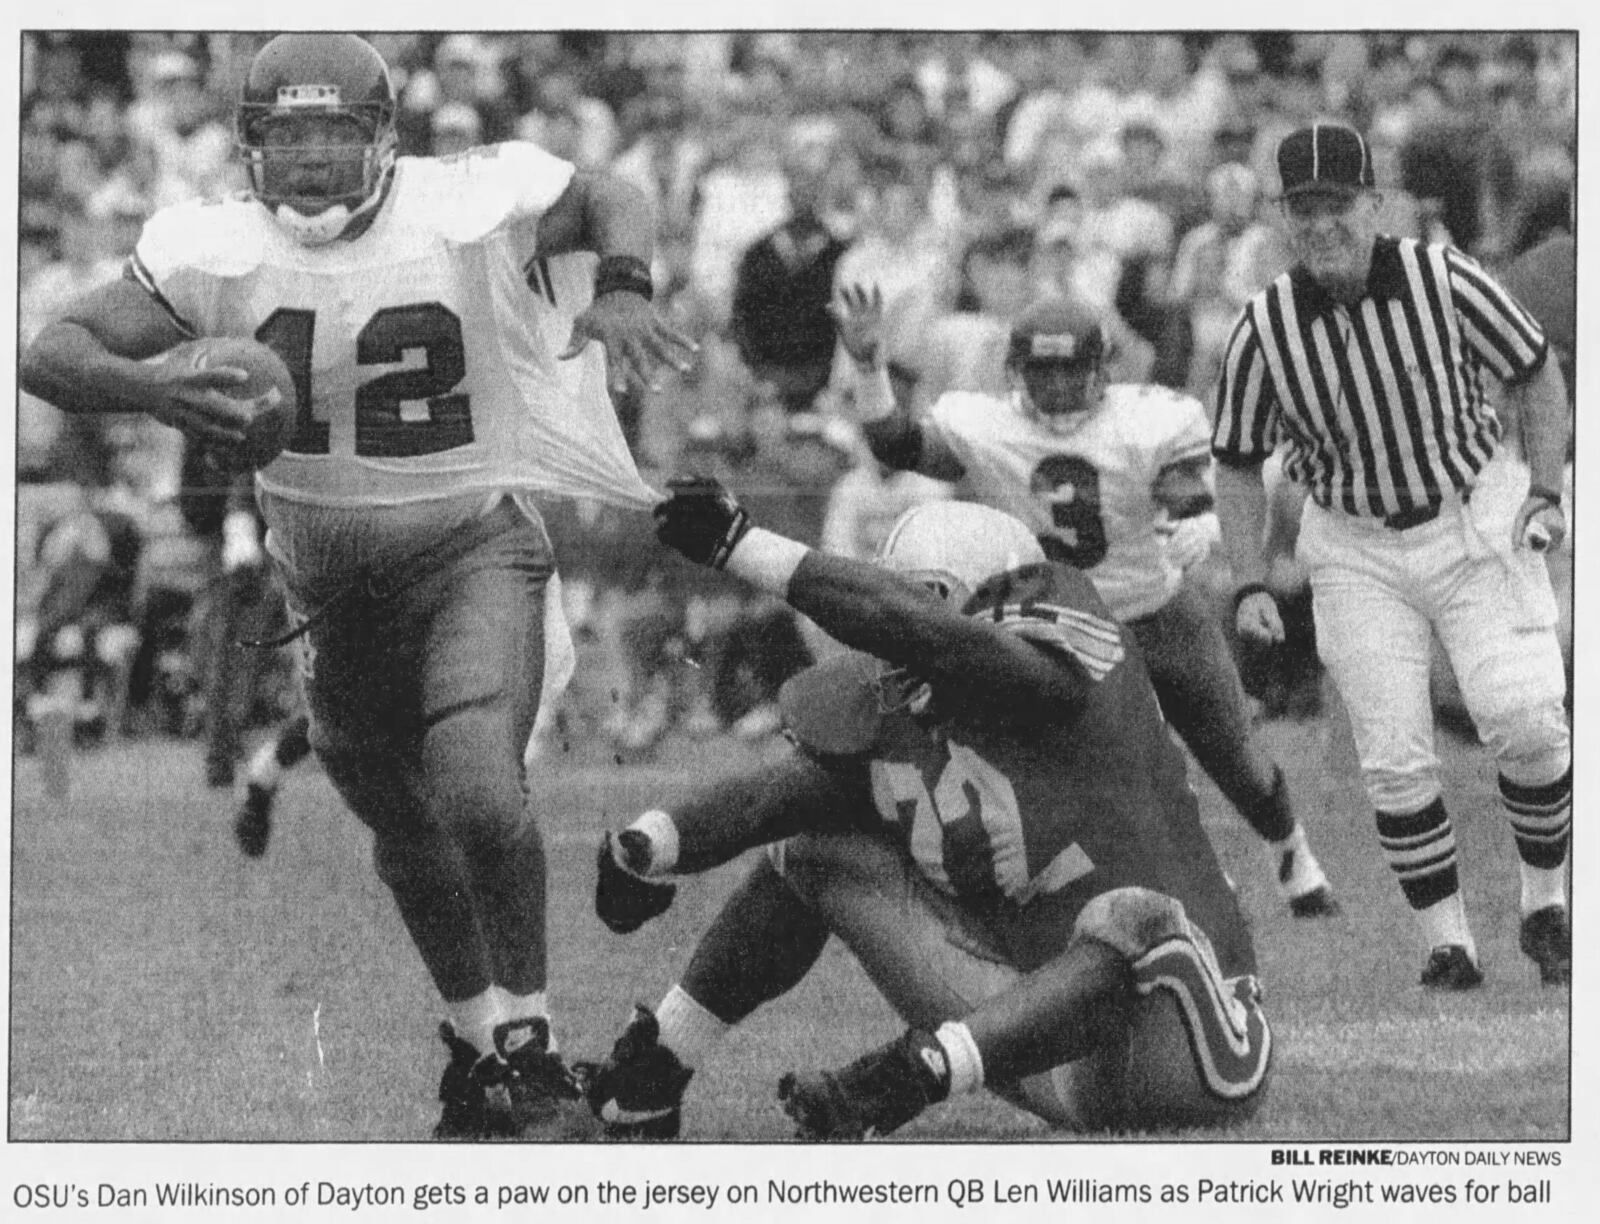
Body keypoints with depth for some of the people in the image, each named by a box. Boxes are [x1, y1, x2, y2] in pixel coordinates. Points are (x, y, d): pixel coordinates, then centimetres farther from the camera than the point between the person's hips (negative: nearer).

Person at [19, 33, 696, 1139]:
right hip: (330, 578, 4)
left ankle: (529, 1044, -7)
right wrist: (151, 389, -36)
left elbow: (606, 201, -1)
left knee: (478, 794, -25)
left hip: (470, 547, -4)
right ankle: (480, 1043, 37)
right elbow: (53, 354, -15)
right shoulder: (217, 251, -12)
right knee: (406, 831, 16)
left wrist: (621, 290, -23)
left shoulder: (460, 216, -17)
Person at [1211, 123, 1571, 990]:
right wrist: (1249, 586, -7)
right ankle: (1446, 944, 6)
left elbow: (1535, 375, 1)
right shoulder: (1264, 330, -10)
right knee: (1394, 758, -6)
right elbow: (1238, 464, 3)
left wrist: (1546, 493, -9)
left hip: (1477, 523, -1)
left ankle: (1545, 907, 6)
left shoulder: (1444, 281, -14)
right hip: (1356, 552, 1)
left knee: (1526, 723, -15)